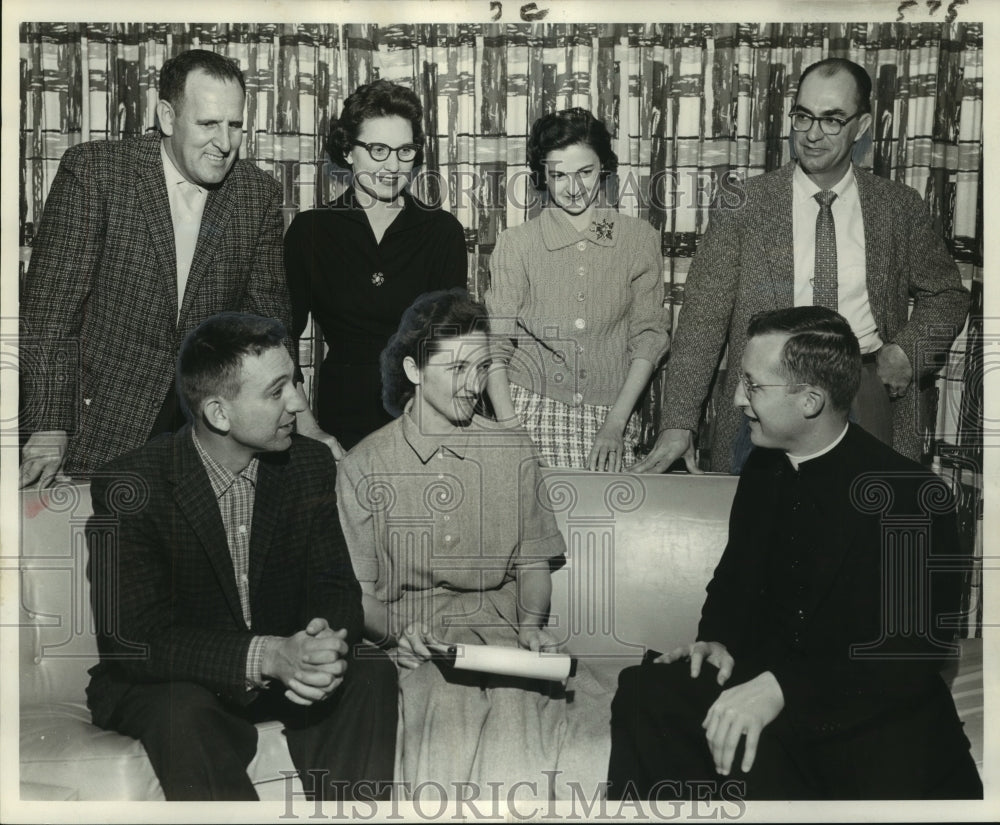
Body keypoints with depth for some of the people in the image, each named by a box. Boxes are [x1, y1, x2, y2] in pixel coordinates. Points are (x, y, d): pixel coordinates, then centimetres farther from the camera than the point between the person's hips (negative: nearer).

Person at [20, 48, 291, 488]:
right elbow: (48, 307, -9)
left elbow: (268, 314, 8)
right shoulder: (92, 171, -8)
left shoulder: (260, 193, 2)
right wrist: (49, 427, -14)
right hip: (104, 430, -2)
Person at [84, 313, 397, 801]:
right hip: (162, 684, -4)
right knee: (185, 712, -35)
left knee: (371, 672, -22)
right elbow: (129, 641, -24)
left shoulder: (310, 464, -4)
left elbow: (335, 585, -3)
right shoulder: (127, 487, -19)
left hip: (281, 666, 4)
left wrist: (327, 637, -29)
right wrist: (267, 655, -38)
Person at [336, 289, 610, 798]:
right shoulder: (362, 468, 5)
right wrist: (397, 633, -16)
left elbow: (533, 563, 13)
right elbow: (356, 592, 4)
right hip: (415, 651, -2)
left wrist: (531, 625, -6)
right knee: (443, 748, -32)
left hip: (504, 636, 2)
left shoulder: (514, 452, 11)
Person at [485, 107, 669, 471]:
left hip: (609, 418, 1)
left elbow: (648, 335, 2)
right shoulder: (515, 244, 0)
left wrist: (615, 424, -6)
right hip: (530, 415, -1)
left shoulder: (639, 239, 3)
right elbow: (494, 348, -2)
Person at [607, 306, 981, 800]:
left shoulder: (914, 500, -17)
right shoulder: (763, 467, 5)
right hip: (767, 674, 6)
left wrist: (782, 688, -29)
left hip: (868, 710, -5)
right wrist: (718, 637, -3)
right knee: (643, 692, -18)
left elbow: (915, 653, -20)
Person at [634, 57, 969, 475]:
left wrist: (908, 351, -2)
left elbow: (946, 294, 19)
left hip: (867, 396, 2)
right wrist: (678, 423, -11)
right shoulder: (743, 206, 1)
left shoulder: (901, 207, 7)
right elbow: (703, 317, -3)